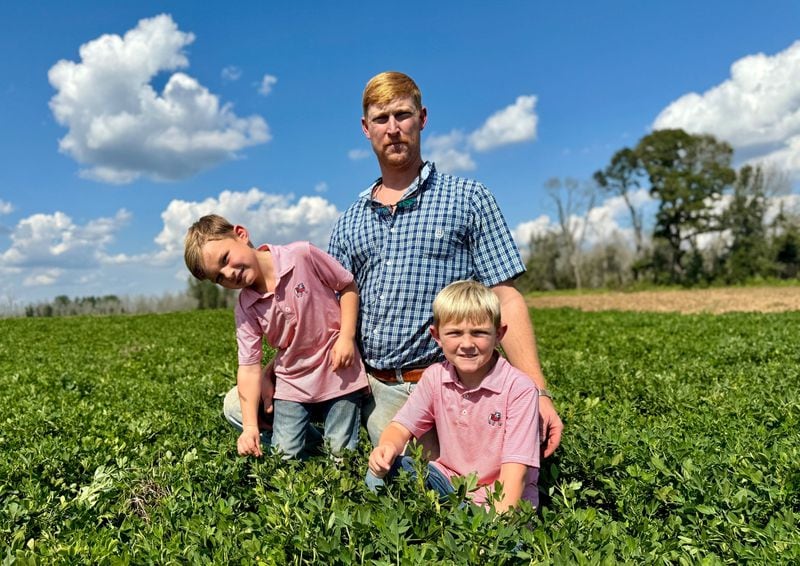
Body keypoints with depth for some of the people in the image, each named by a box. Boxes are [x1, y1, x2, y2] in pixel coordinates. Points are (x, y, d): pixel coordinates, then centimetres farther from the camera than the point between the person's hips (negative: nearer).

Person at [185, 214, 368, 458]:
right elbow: (249, 367, -8)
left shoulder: (302, 255, -16)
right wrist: (250, 426, -16)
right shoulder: (246, 308, -7)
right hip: (293, 384, 3)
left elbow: (348, 286, -5)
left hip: (339, 374, -3)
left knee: (341, 452, 2)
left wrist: (347, 337, -15)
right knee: (285, 454, 3)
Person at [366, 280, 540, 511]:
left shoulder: (519, 388, -18)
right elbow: (401, 426, -2)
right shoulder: (435, 377, -4)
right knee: (381, 472, -15)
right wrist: (388, 447, -26)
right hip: (449, 481, 4)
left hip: (500, 496, -4)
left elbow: (515, 465, -20)